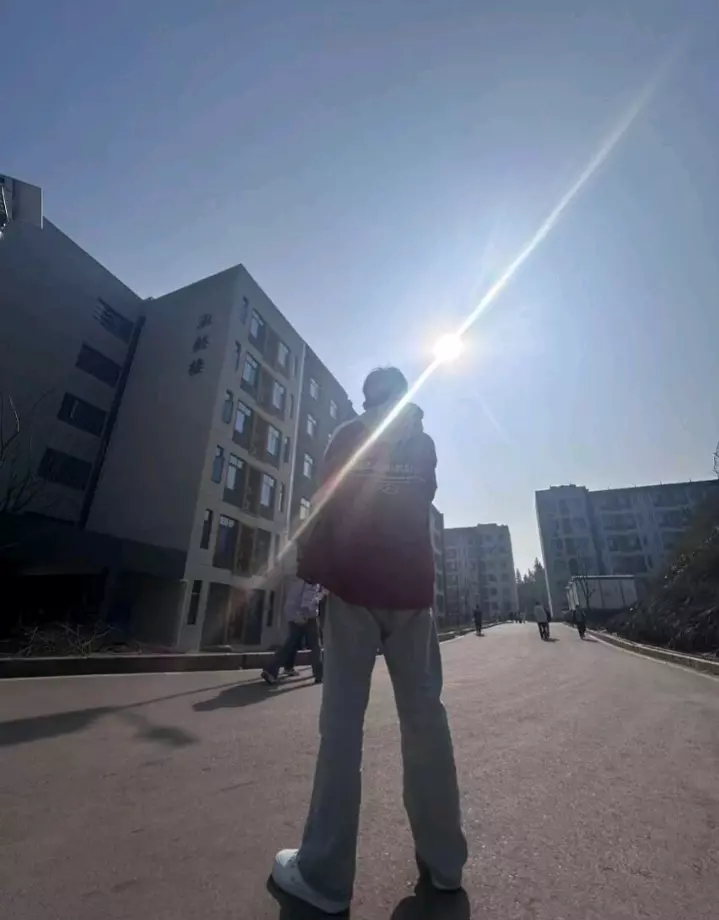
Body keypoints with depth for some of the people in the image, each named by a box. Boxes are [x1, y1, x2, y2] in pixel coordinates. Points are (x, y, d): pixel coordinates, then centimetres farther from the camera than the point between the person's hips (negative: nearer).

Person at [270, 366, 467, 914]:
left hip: (354, 584, -3)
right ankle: (444, 859, 20)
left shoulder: (349, 436, 6)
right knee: (424, 713, 9)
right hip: (412, 585, 4)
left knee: (343, 717, 0)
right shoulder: (424, 443, 16)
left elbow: (325, 507, -4)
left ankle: (325, 873, 7)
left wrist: (310, 576, -4)